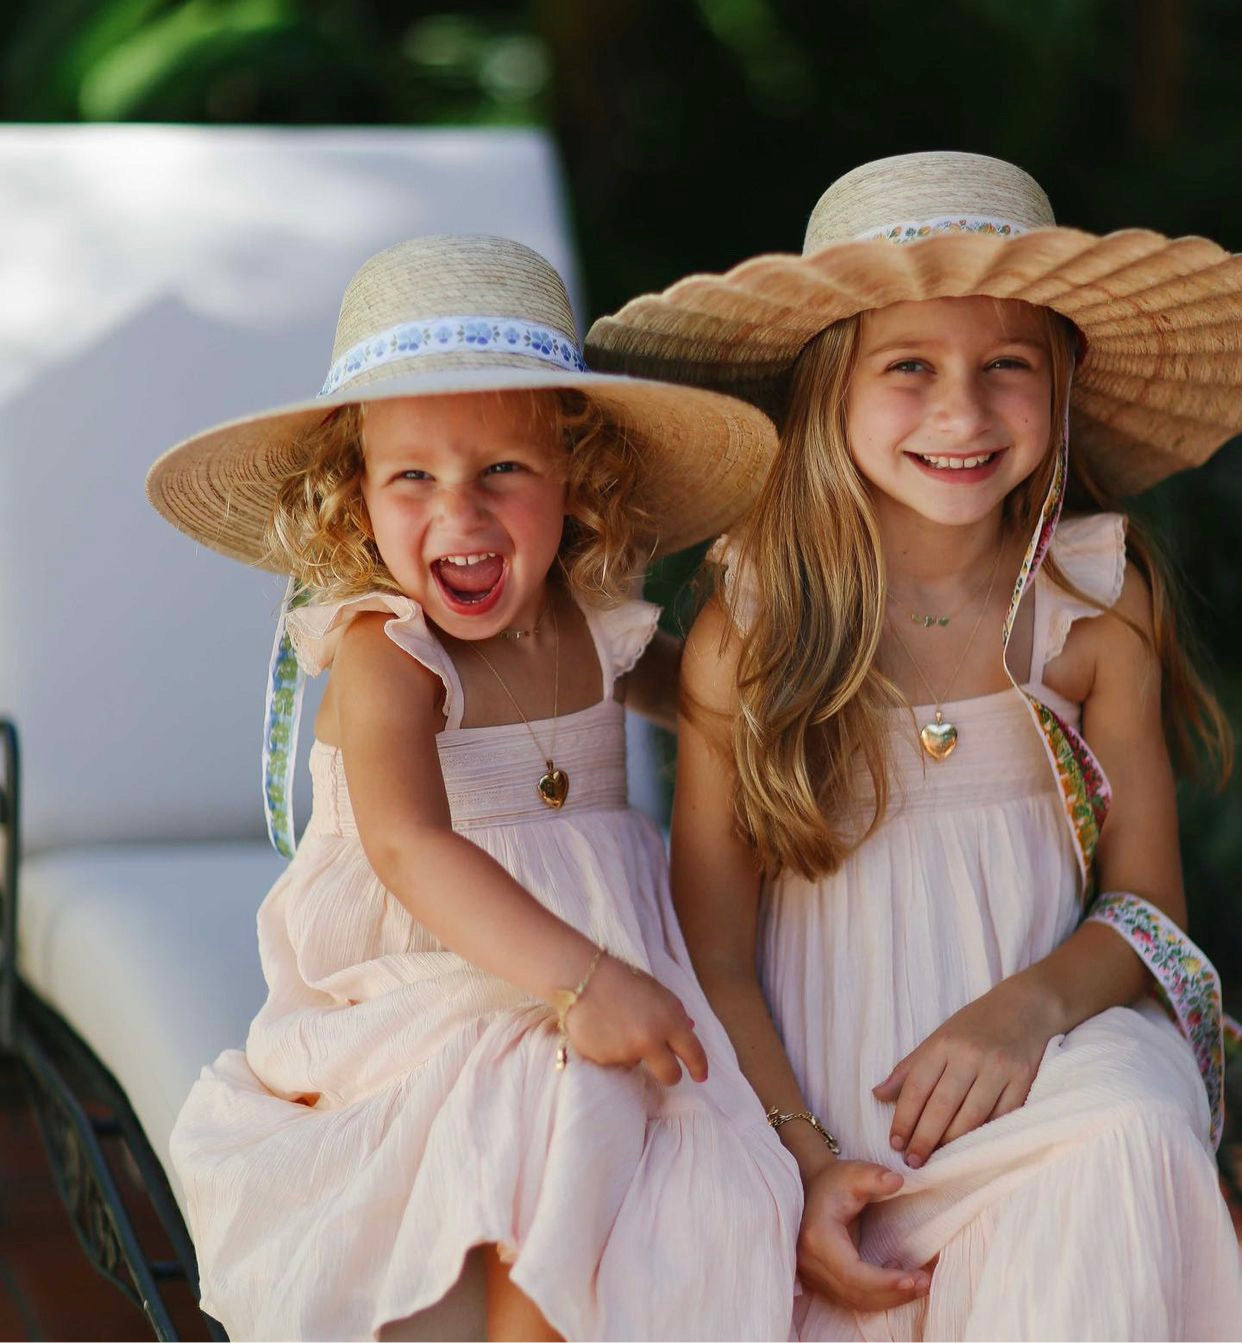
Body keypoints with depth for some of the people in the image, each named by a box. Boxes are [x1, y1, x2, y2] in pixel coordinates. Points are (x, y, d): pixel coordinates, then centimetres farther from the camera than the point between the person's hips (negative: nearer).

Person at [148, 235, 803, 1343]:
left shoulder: (594, 629, 7)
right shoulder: (385, 656, -12)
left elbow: (699, 687, 33)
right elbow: (410, 847, -29)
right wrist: (579, 981, -38)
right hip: (423, 1020, -6)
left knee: (719, 1179, -17)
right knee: (557, 1116, -32)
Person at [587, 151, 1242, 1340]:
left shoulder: (1094, 603, 0)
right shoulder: (748, 627, -5)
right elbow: (713, 955, -2)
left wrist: (1033, 1004, -17)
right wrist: (799, 1163, -13)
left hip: (1035, 1067, 2)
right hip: (819, 1097, -1)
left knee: (1126, 1131, -29)